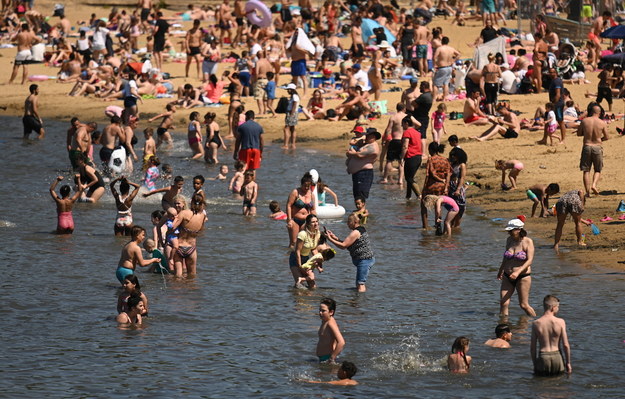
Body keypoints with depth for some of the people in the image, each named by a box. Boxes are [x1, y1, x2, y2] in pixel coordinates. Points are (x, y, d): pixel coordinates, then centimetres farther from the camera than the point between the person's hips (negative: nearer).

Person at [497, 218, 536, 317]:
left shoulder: (528, 241, -11)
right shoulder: (509, 240, 4)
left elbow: (529, 260, -18)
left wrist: (518, 272, -30)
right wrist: (501, 270, 30)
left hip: (523, 276, -5)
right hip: (508, 276, 5)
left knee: (524, 305, -1)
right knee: (503, 303, -7)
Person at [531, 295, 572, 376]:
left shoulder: (536, 324, -3)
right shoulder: (560, 322, -7)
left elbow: (532, 347, 1)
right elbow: (566, 345, -6)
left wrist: (535, 364, 12)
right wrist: (568, 363, 5)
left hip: (543, 357, 1)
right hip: (557, 357, -1)